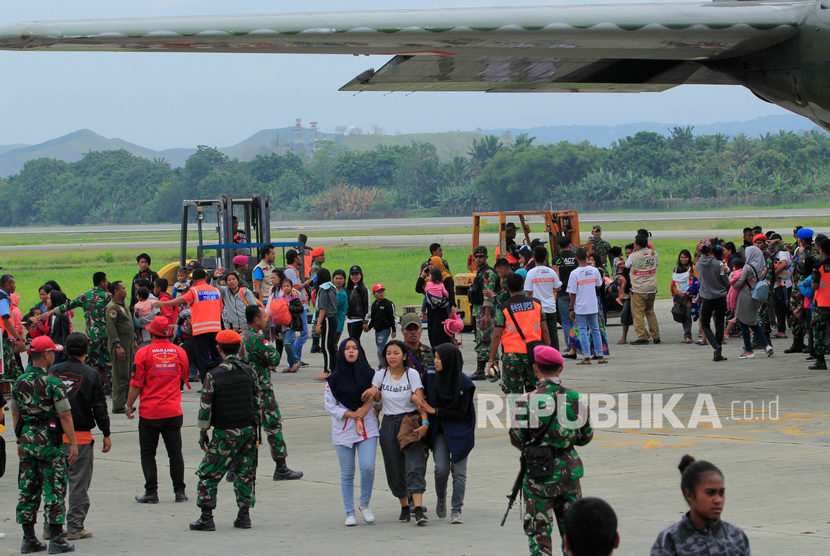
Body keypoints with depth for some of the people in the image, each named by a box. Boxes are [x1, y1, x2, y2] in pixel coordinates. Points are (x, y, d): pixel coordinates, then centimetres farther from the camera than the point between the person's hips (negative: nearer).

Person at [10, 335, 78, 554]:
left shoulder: (19, 382, 5)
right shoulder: (52, 383, -14)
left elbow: (15, 414, 13)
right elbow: (65, 416, -14)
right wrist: (73, 444, -10)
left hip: (27, 440, 6)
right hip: (49, 441, -6)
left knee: (28, 490, 10)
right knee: (54, 489, -1)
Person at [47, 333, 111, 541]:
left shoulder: (53, 371, 2)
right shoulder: (90, 374, -6)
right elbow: (99, 407, -5)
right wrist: (106, 434, 4)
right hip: (80, 436, -3)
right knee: (79, 482, 3)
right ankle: (75, 527, 4)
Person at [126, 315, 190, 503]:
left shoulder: (143, 353, -8)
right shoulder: (179, 352, 2)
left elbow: (136, 384, -7)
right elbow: (185, 375, 19)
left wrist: (129, 406, 5)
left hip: (149, 412, -3)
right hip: (173, 411, 3)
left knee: (148, 454, 6)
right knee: (175, 453, 9)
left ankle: (151, 492, 2)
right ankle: (179, 491, 9)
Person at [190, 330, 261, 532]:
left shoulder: (213, 375, -11)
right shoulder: (249, 372, 1)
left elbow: (205, 407, -9)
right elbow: (257, 401, 7)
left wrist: (203, 433, 0)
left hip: (224, 434, -4)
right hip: (248, 430, 4)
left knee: (208, 474, 5)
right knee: (245, 473, 14)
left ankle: (206, 517, 2)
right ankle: (244, 515, 13)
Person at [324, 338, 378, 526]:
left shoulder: (369, 374, 5)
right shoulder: (334, 379, 2)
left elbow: (373, 398, 6)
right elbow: (330, 406, 0)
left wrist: (361, 415, -8)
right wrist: (352, 414, -10)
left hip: (367, 428, 0)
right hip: (343, 430, 0)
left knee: (368, 467, -15)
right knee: (347, 474, 2)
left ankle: (365, 505, 8)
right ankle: (349, 513, 13)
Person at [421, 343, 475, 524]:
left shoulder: (464, 384, -13)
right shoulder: (431, 376, -4)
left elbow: (461, 413, -11)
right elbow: (424, 400, 10)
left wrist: (435, 411, -14)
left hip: (459, 432, -2)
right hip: (438, 431, 2)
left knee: (459, 471, -3)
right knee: (441, 468, -10)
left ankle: (456, 510, 3)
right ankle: (441, 499, 16)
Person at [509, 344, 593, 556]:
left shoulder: (528, 401, -14)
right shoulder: (575, 398, -2)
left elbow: (517, 439, -8)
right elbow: (586, 436, 7)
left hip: (540, 474, -4)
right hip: (570, 470, 4)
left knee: (538, 530, 4)